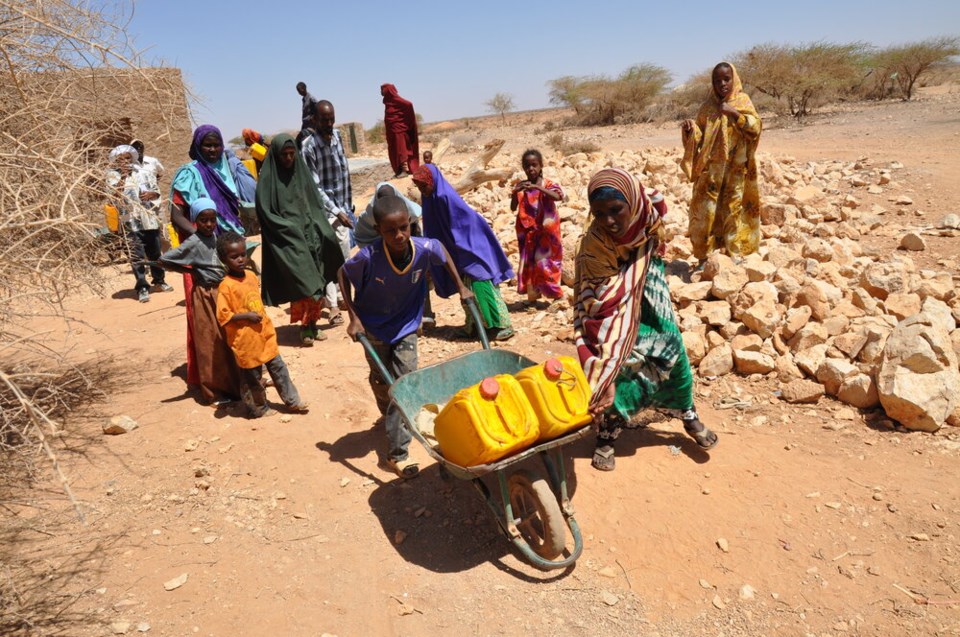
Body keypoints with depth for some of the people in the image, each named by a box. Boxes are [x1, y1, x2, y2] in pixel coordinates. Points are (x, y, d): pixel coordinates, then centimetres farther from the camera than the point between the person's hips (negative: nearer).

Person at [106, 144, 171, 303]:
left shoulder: (143, 173, 10)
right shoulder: (113, 175, 2)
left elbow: (157, 192, 12)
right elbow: (115, 193, -14)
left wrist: (151, 194, -9)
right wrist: (123, 176, -16)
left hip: (150, 218, 3)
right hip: (131, 220, -3)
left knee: (155, 252, 13)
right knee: (137, 255, -5)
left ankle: (159, 280, 28)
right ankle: (142, 287, 0)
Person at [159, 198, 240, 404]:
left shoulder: (216, 236, 4)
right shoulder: (194, 243, -15)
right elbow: (164, 259, -18)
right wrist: (190, 271, -9)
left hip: (222, 291, 7)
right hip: (206, 296, -7)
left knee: (228, 340, 16)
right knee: (211, 344, 3)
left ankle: (232, 384, 31)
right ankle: (215, 391, 15)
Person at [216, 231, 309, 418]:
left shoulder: (251, 275, 3)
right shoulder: (226, 286, -19)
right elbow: (222, 316, -20)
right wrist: (246, 316, -24)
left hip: (264, 334, 7)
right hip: (246, 341, -6)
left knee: (279, 369, 14)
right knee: (252, 377, 11)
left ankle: (292, 401, 25)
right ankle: (258, 408, 29)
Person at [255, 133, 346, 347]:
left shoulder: (302, 172, 10)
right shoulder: (268, 179, -5)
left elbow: (315, 204, 13)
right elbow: (265, 213, -8)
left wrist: (318, 229, 1)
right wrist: (291, 227, -13)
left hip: (309, 235, 5)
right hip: (286, 239, -5)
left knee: (314, 281, 3)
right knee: (303, 281, -12)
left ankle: (312, 323, 12)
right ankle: (305, 326, -2)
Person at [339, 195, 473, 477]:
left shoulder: (424, 248, -27)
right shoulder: (368, 257, -33)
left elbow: (442, 250, -1)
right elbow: (343, 275, -12)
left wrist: (460, 286, 0)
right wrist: (353, 317, -15)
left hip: (406, 326, 1)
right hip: (374, 327, -1)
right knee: (381, 380, 17)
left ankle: (397, 451, 7)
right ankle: (389, 417, 49)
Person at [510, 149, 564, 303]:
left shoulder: (548, 184, -6)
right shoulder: (520, 186, 2)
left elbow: (558, 196, -26)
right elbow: (513, 208, -4)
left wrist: (537, 187, -35)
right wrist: (515, 193, -23)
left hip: (545, 232, -3)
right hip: (528, 233, 3)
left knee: (546, 261, -1)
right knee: (529, 262, 6)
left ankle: (556, 295, 10)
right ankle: (532, 296, 15)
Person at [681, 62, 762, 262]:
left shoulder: (743, 101, 4)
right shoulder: (708, 106, 7)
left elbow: (756, 128, -6)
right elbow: (699, 137, 7)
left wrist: (735, 113, -17)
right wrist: (690, 128, -14)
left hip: (735, 168, -1)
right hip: (711, 168, 1)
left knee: (733, 208, 4)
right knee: (705, 209, -3)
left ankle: (735, 253, 14)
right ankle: (702, 255, 4)